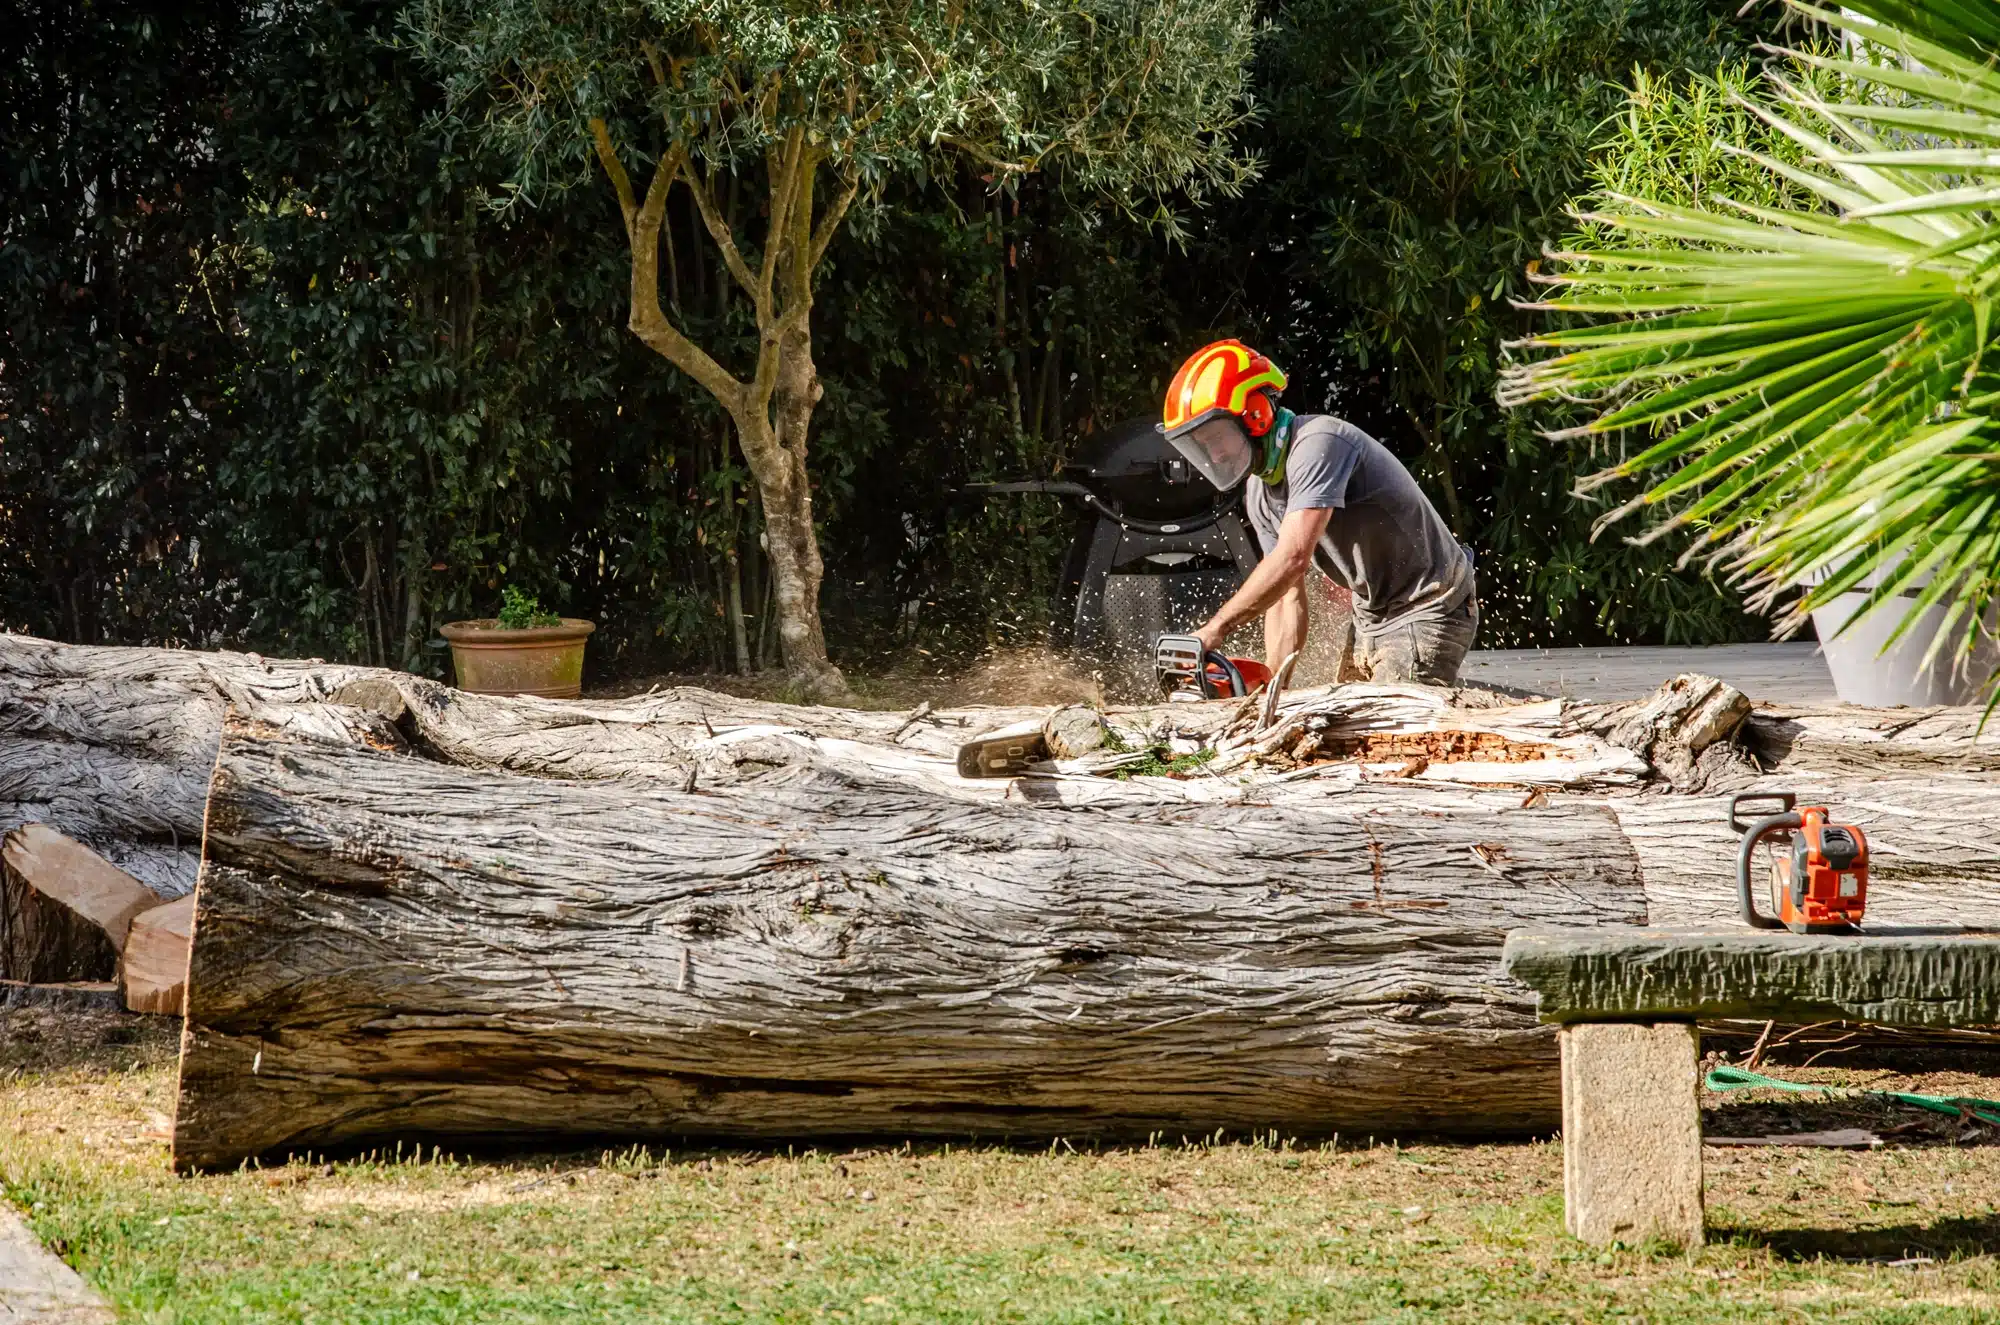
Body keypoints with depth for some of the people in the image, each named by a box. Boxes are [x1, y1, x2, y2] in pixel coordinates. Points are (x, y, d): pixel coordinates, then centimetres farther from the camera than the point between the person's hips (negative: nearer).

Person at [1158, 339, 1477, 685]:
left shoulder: (1316, 443, -24)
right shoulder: (1259, 494, 5)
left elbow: (1292, 558, -33)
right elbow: (1286, 595, 6)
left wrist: (1215, 629, -31)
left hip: (1429, 608, -9)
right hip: (1372, 617, 9)